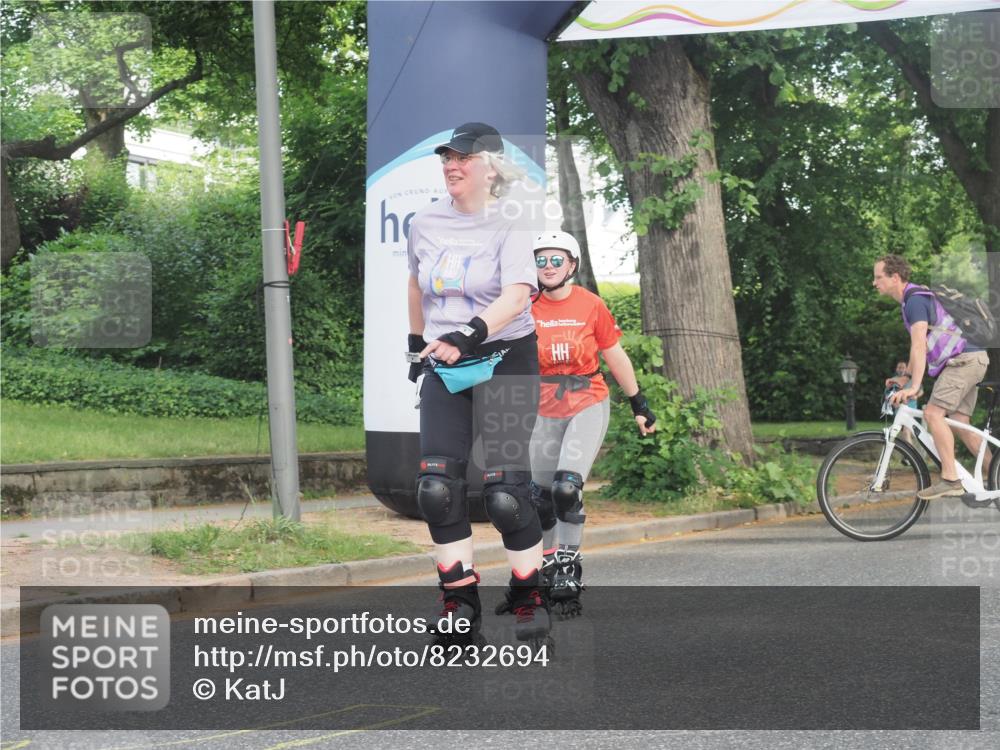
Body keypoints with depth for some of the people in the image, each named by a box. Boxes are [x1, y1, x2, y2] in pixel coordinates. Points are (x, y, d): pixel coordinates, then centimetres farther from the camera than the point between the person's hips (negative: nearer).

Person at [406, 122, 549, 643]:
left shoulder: (509, 224, -11)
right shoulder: (425, 222, 5)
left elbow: (517, 294, -26)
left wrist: (469, 334, -40)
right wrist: (417, 345, 25)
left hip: (505, 360, -5)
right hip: (443, 365, 5)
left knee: (505, 489, -9)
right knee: (436, 484, -5)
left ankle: (530, 596, 8)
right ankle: (460, 599, 6)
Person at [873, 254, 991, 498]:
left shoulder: (915, 300, -16)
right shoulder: (912, 299, 17)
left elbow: (919, 345, -27)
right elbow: (918, 346, 25)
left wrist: (914, 387, -34)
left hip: (964, 359, -10)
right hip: (969, 360, 10)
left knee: (933, 413, -20)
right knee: (960, 425, 9)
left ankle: (950, 480, -24)